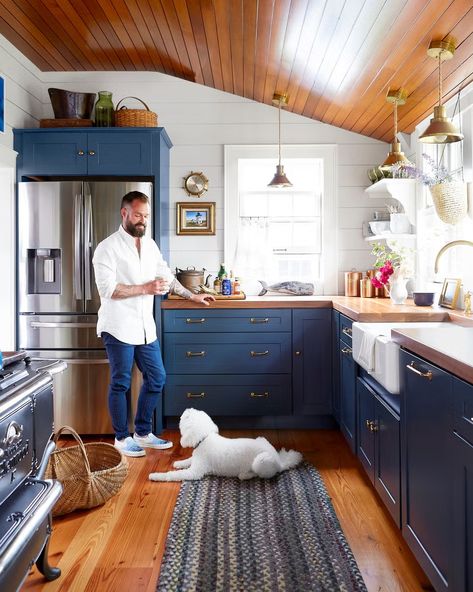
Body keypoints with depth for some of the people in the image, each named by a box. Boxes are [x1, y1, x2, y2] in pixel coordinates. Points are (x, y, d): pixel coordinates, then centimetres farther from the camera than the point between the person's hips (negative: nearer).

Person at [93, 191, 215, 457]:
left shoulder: (150, 244, 11)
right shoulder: (108, 248, -10)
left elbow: (167, 276, 22)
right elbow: (107, 289, -18)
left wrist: (193, 296, 22)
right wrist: (145, 288, -20)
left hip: (145, 326, 7)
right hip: (119, 327, -7)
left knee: (157, 378, 10)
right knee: (121, 383, 3)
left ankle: (143, 433, 25)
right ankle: (122, 438, 20)